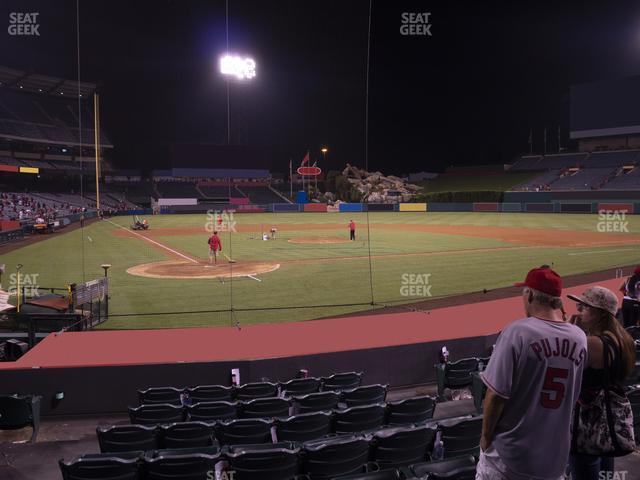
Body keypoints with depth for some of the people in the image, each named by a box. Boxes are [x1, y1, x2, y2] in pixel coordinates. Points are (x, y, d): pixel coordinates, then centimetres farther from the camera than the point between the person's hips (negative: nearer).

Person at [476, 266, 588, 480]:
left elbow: (496, 394, -19)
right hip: (556, 455, 5)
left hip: (511, 455, -4)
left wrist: (485, 436, -3)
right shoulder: (580, 338, -4)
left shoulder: (517, 331, -20)